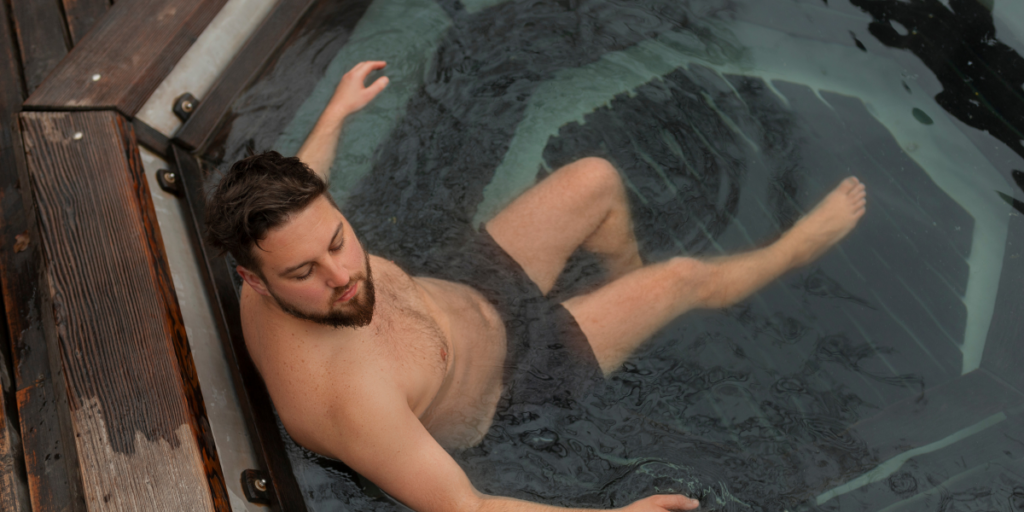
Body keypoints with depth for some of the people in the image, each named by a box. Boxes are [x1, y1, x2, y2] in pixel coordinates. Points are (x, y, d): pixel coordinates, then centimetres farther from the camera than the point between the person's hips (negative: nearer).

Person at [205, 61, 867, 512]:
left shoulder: (286, 253, -23)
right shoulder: (344, 400, -45)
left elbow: (289, 202, 3)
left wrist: (336, 113, 13)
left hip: (469, 291, 6)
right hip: (506, 373, -6)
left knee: (596, 179, 8)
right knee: (683, 277, -1)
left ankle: (627, 285, 41)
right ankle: (797, 249, 34)